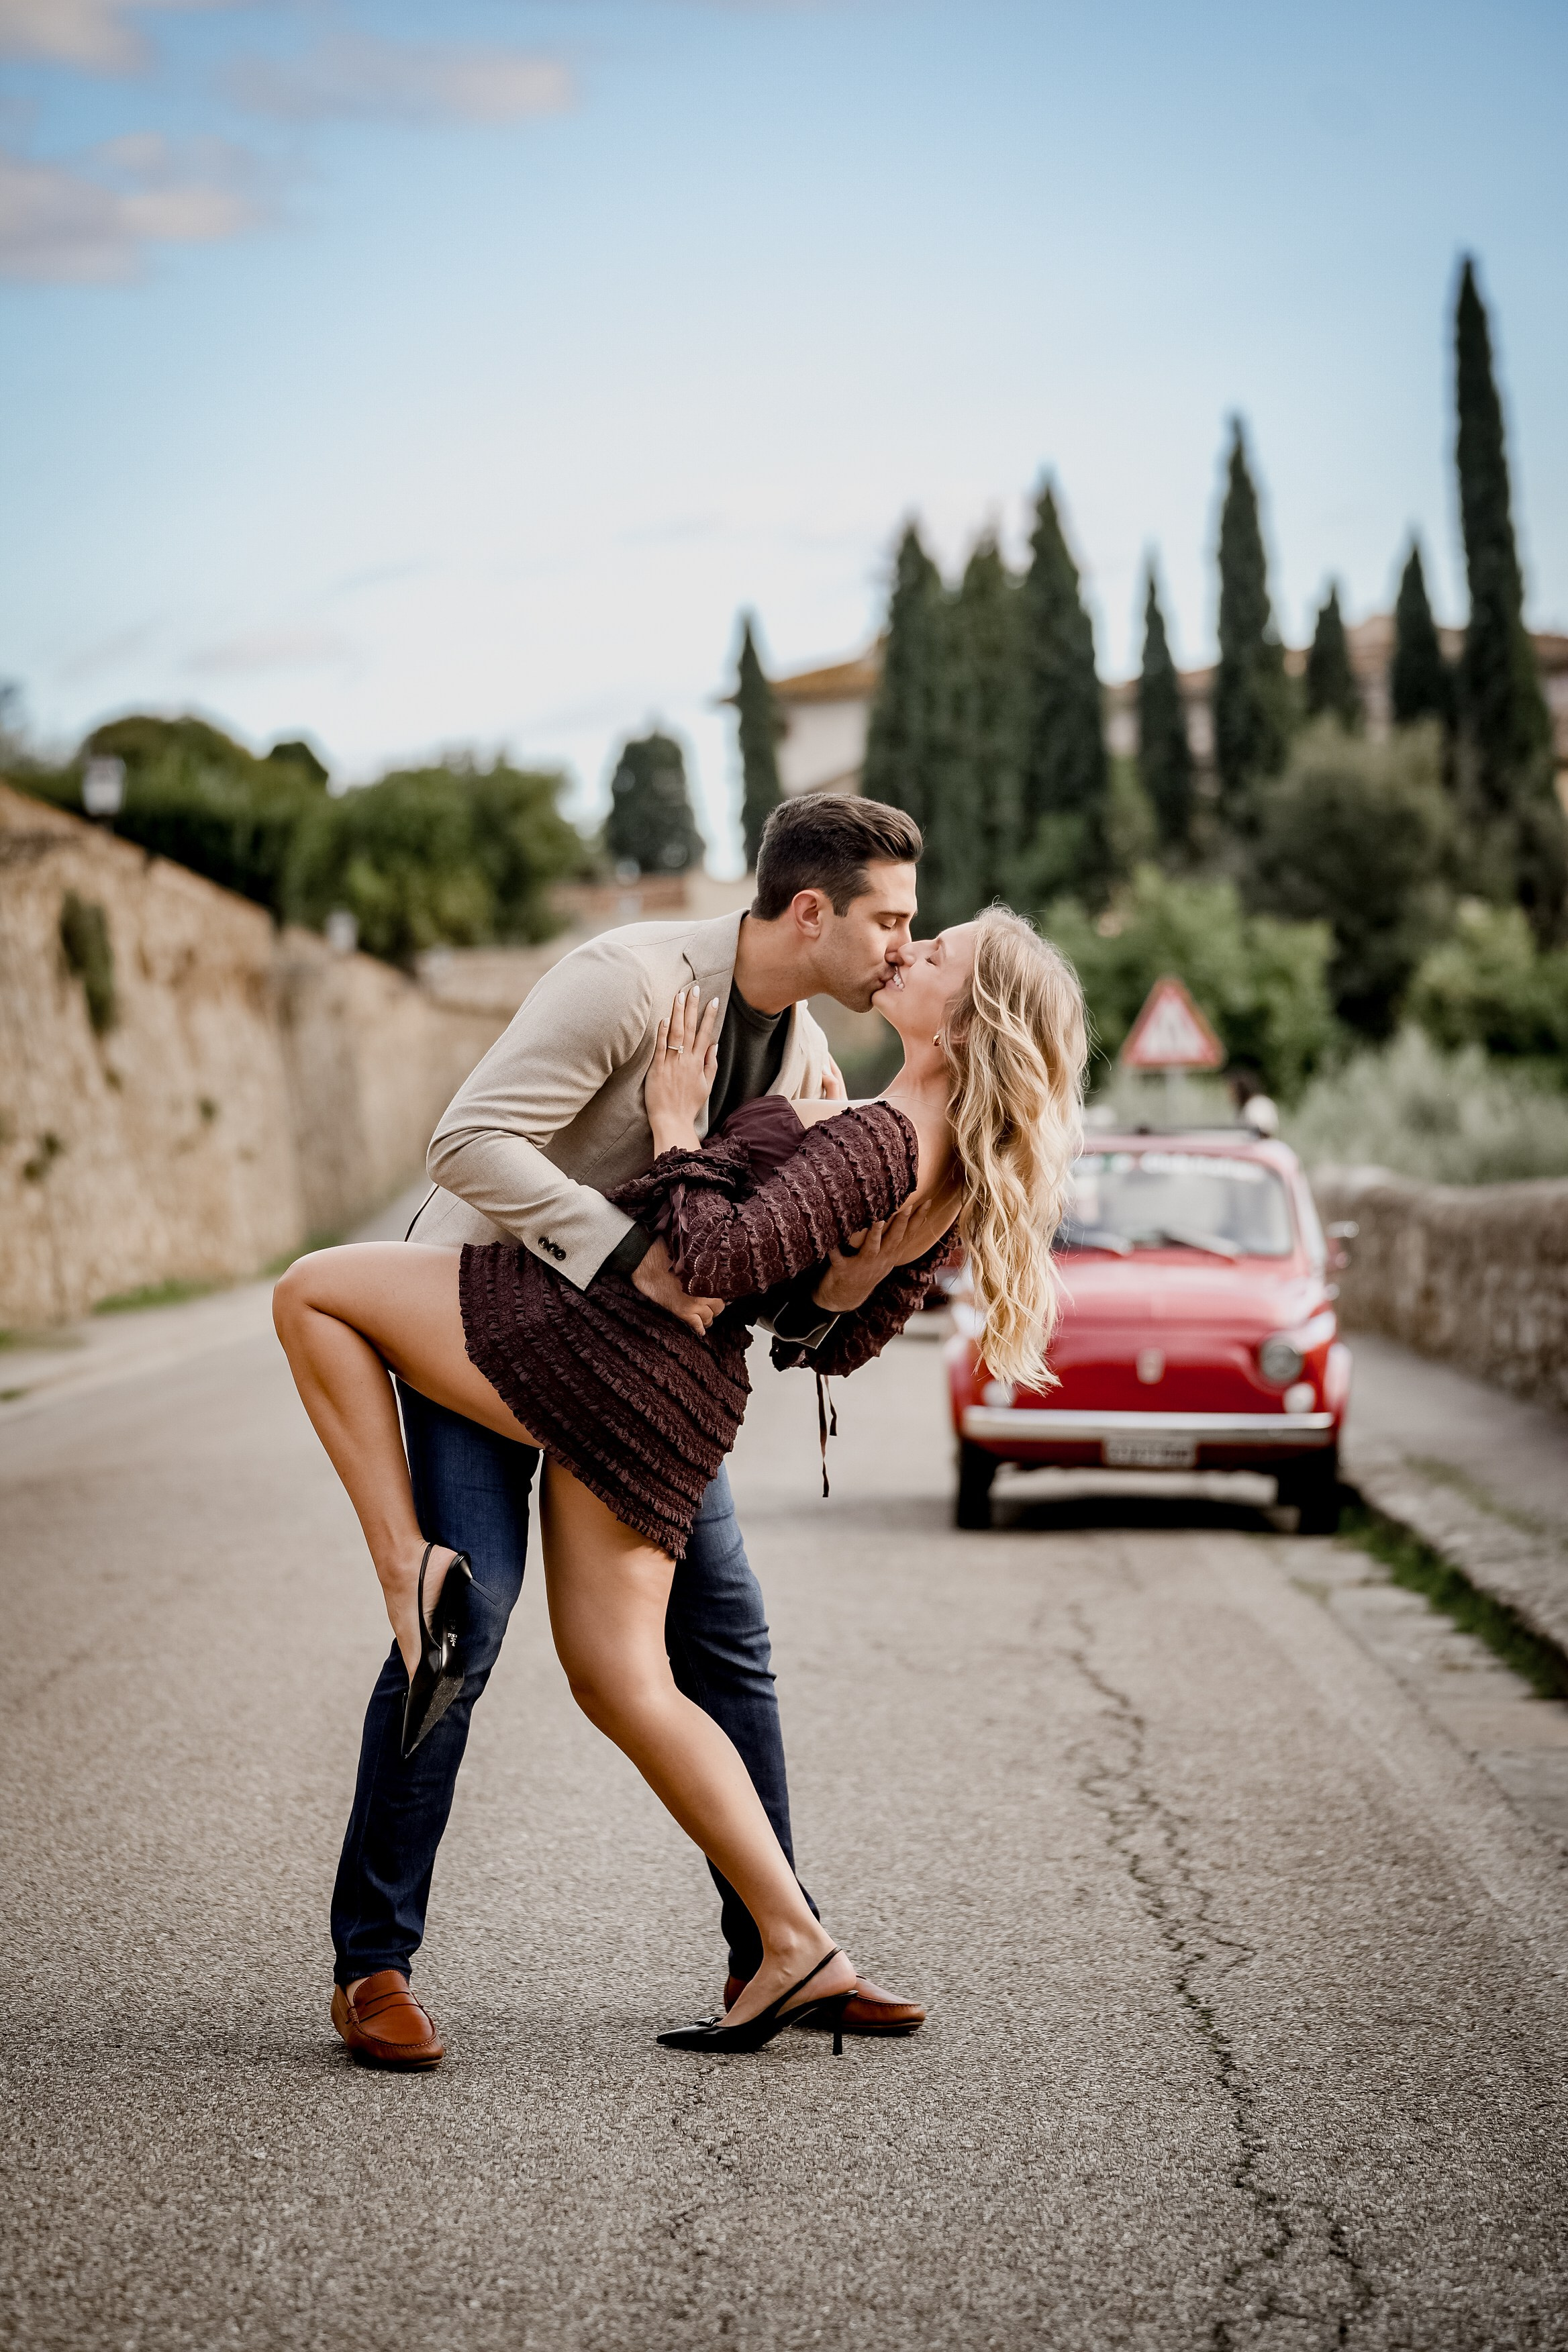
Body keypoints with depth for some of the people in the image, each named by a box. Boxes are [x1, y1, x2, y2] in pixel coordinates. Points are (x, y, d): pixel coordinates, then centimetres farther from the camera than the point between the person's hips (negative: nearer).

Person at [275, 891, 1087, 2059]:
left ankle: (409, 1566, -5)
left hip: (599, 1335, -9)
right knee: (623, 1681, 14)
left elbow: (722, 1260, -24)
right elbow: (843, 1344, 18)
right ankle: (797, 1949, 11)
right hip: (688, 1397, 9)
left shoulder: (870, 1142, -18)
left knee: (314, 1292, 4)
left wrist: (677, 1127, -10)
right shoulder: (954, 1176, 9)